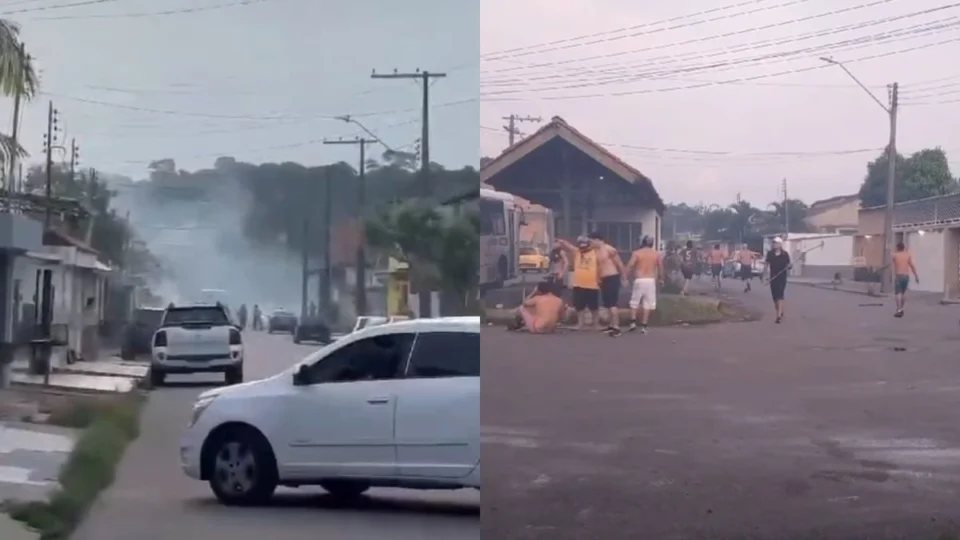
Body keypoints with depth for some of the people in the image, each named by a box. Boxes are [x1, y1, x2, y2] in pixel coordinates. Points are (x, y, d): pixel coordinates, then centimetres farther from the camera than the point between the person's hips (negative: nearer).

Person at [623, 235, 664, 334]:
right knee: (647, 303, 4)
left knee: (635, 302, 11)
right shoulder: (656, 254, 7)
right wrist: (660, 279, 25)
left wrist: (625, 277, -3)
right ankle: (644, 325, 0)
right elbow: (661, 267, 11)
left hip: (639, 280, -1)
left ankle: (633, 322, 1)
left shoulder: (637, 253, 0)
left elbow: (630, 266, -8)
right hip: (651, 281, 1)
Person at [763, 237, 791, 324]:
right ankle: (780, 313, 29)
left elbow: (788, 265, 3)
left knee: (780, 296, -12)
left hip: (782, 277, -4)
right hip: (773, 277, 4)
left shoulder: (785, 254, -3)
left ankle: (779, 316, -17)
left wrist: (788, 267, -21)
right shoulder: (770, 254, 4)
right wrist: (767, 276, -1)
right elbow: (768, 265, 7)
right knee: (774, 296, 8)